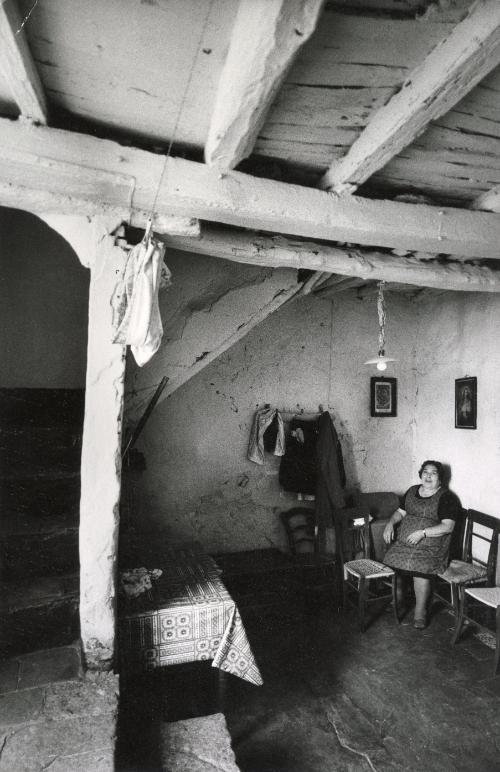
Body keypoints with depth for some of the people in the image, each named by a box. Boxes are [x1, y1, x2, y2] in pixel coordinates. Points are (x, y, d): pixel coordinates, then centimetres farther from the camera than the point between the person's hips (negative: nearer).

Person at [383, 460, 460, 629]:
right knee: (391, 561, -18)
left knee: (420, 568, -31)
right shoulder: (412, 491, 14)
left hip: (431, 546, -5)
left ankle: (420, 612, -11)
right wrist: (390, 523, 0)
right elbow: (400, 512, 20)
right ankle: (398, 598, 11)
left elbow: (447, 526, -11)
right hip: (403, 542, 5)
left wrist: (422, 533, -20)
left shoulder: (446, 497, -3)